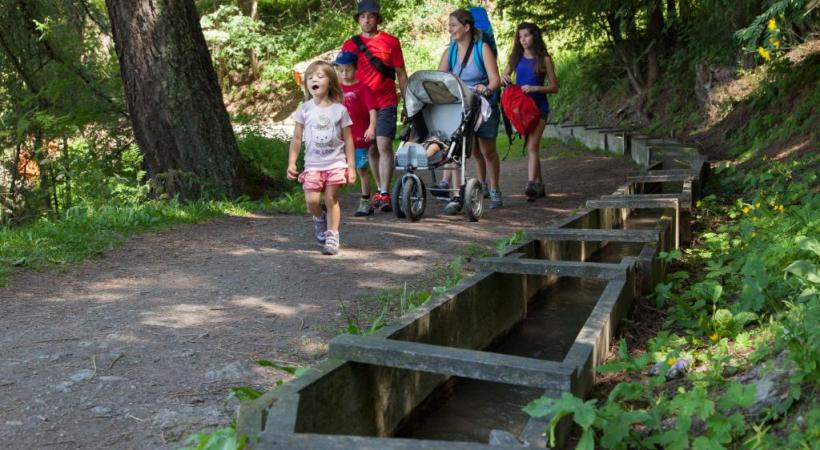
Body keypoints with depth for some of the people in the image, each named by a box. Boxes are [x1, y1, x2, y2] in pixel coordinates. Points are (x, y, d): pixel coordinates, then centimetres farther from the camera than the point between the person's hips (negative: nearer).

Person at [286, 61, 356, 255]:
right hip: (313, 164, 1)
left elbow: (348, 140, 2)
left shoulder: (339, 109, -2)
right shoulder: (305, 109, 1)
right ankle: (319, 219, 24)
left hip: (336, 162, -1)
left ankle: (332, 236, 8)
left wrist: (351, 166, -1)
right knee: (311, 200, -8)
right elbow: (296, 138, 5)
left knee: (331, 198, -2)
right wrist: (291, 162, -1)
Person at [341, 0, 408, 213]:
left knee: (383, 146, -14)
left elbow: (401, 74, 6)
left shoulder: (390, 42, 3)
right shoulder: (350, 45, 9)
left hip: (385, 103, -3)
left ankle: (384, 194, -13)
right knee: (371, 149, 9)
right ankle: (380, 190, 21)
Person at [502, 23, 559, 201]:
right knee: (530, 147, 11)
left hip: (538, 107, -5)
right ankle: (539, 184, 22)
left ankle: (531, 185, -24)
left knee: (532, 147, -17)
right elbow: (504, 76, 15)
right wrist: (504, 78, -9)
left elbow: (554, 87, -2)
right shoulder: (516, 57, 8)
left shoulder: (544, 59, -3)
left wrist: (534, 88, -17)